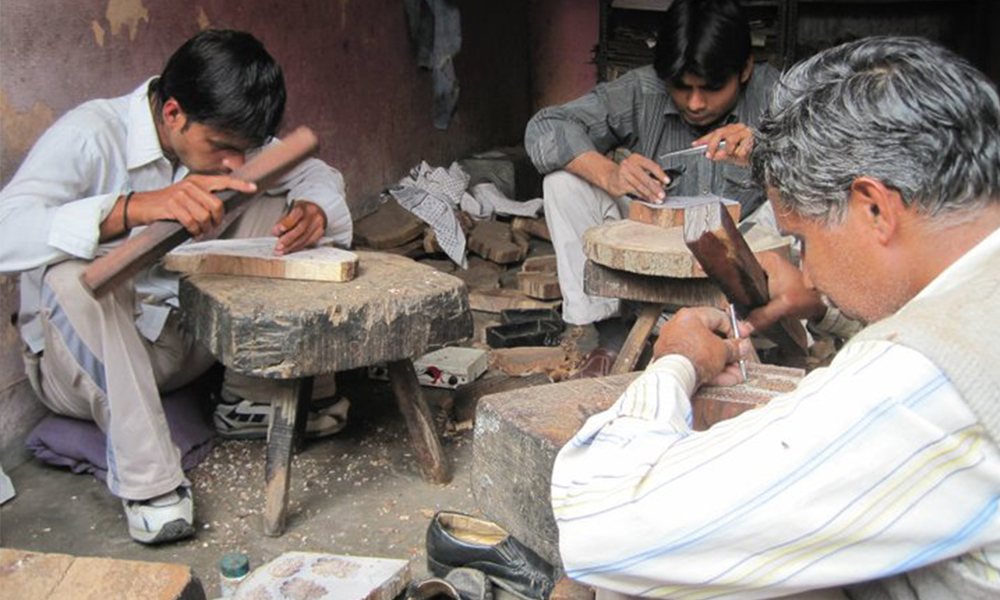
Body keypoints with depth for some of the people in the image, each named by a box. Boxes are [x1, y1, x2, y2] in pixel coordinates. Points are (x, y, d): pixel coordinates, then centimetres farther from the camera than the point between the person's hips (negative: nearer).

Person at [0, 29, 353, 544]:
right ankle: (148, 483, -33)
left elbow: (318, 174, 5)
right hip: (80, 359, -5)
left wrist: (314, 209, -20)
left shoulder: (223, 136, -4)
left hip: (188, 341, 6)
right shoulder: (90, 135, -23)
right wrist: (136, 207, -50)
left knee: (274, 200, -7)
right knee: (74, 274, -38)